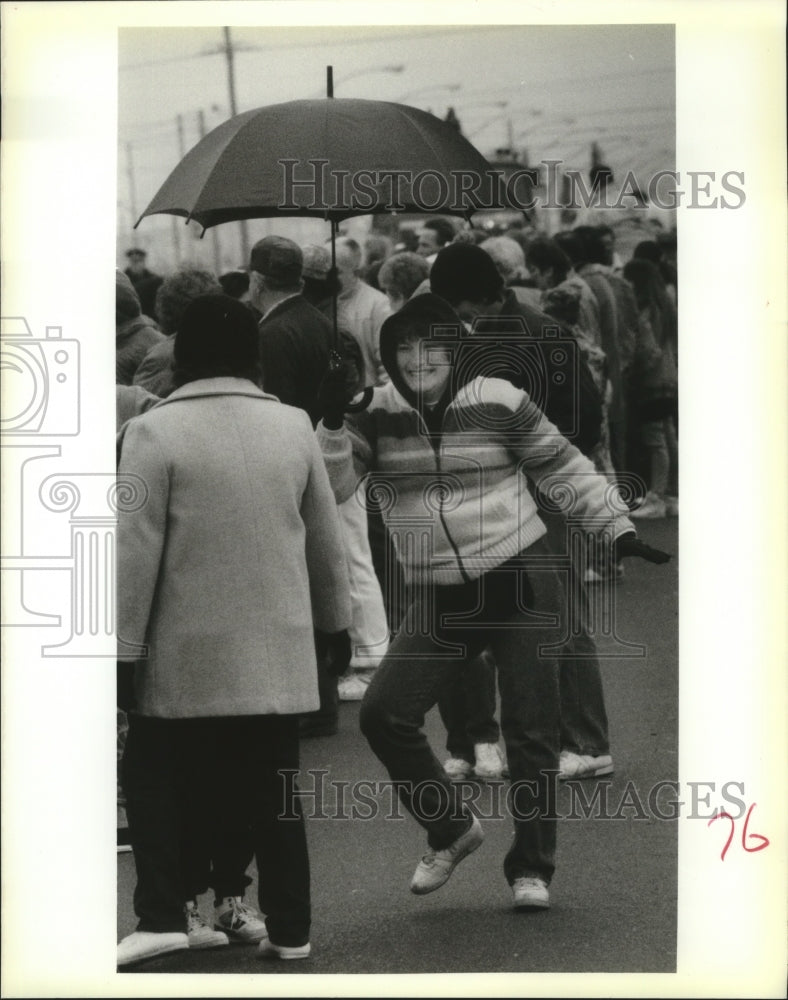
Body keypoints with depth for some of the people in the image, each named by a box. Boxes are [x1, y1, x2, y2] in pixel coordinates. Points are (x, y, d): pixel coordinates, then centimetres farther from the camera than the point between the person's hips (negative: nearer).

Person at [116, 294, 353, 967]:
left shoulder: (155, 432, -9)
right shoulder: (294, 427, 5)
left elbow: (136, 551, -10)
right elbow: (326, 539, 13)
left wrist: (125, 648, -6)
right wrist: (335, 621, 26)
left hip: (186, 655, -4)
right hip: (279, 652, 4)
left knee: (157, 780, 8)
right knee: (271, 788, 9)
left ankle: (163, 915, -2)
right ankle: (288, 928, 9)